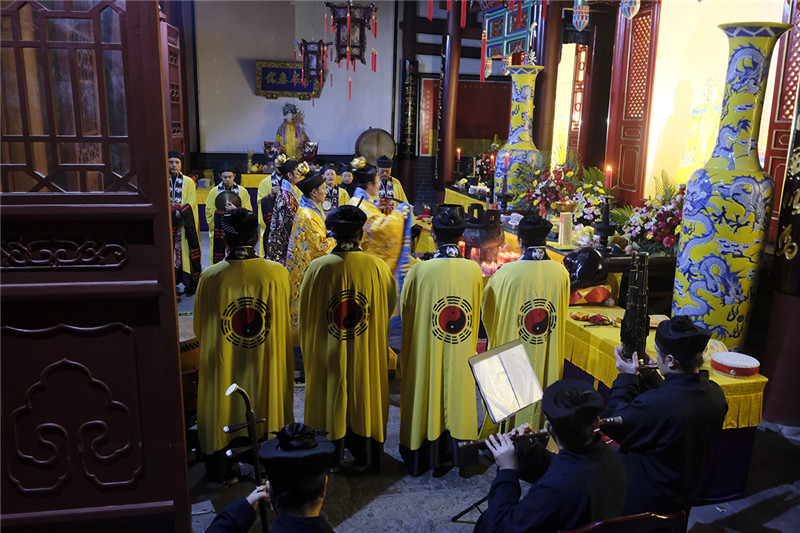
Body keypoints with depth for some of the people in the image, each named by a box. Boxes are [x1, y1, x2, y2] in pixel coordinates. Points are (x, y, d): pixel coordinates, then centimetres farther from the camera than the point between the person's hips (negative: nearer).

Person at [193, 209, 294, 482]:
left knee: (223, 410, 19)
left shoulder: (210, 277, -15)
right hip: (266, 365, 1)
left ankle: (219, 469, 36)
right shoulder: (278, 274, -15)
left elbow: (199, 329, -1)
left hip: (222, 364, 0)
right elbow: (286, 326, -1)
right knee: (265, 407, 21)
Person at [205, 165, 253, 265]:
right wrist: (214, 228, 2)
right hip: (219, 231, 0)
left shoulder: (242, 191, 3)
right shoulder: (214, 191, 4)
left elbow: (248, 211, 3)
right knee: (218, 258, 1)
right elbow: (209, 212, 8)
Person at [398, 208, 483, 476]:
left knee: (426, 395, 13)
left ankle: (423, 456, 27)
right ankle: (454, 451, 32)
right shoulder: (474, 270, -9)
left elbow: (405, 311, -2)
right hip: (462, 352, 2)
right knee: (456, 395, 18)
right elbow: (477, 313, 5)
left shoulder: (420, 271, -17)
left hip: (426, 352, -2)